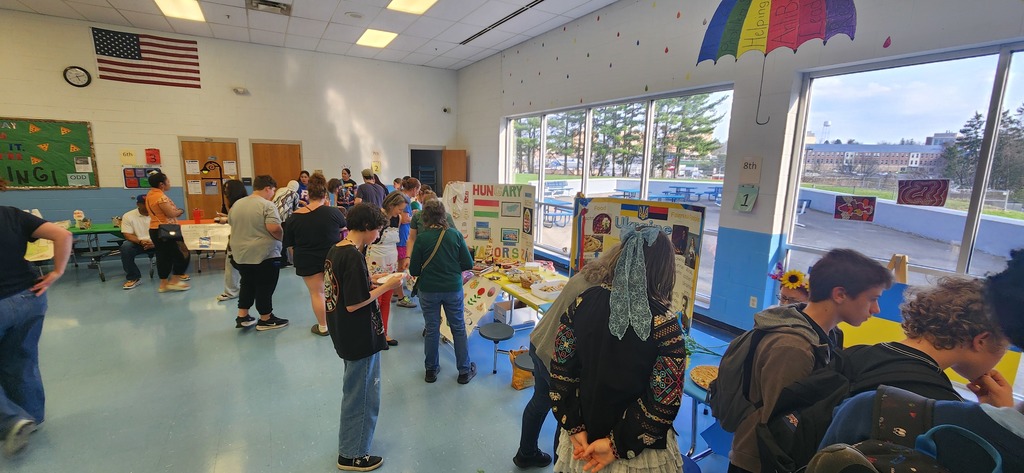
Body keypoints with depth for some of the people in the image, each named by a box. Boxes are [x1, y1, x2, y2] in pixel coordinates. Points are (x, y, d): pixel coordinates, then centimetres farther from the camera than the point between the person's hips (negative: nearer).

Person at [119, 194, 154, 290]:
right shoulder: (128, 216, -4)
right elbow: (128, 235, -8)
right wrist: (141, 242, -28)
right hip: (138, 243, 0)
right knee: (125, 247, -30)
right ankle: (134, 278, -17)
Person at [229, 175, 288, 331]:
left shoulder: (237, 204, 8)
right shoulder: (267, 205, -16)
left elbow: (232, 224, 19)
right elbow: (274, 228, -26)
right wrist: (281, 237, -8)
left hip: (240, 254, 7)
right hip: (264, 255, -7)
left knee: (247, 284, 20)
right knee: (264, 288, 5)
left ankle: (242, 316, 24)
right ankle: (266, 319, 16)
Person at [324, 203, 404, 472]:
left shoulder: (335, 250, 3)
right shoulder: (353, 257, -25)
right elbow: (354, 304, -26)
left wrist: (371, 280, 6)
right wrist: (386, 287, -18)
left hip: (345, 335, 10)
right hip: (360, 338, -10)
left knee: (355, 390, 27)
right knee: (362, 395, 9)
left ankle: (352, 440, 45)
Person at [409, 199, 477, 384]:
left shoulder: (422, 238, -12)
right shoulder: (455, 235, -9)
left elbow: (414, 270, -7)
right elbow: (468, 264, -4)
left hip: (429, 290, 0)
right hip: (453, 289, 1)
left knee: (432, 330, 15)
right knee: (458, 328, 13)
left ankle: (431, 370, 30)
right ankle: (464, 371, 23)